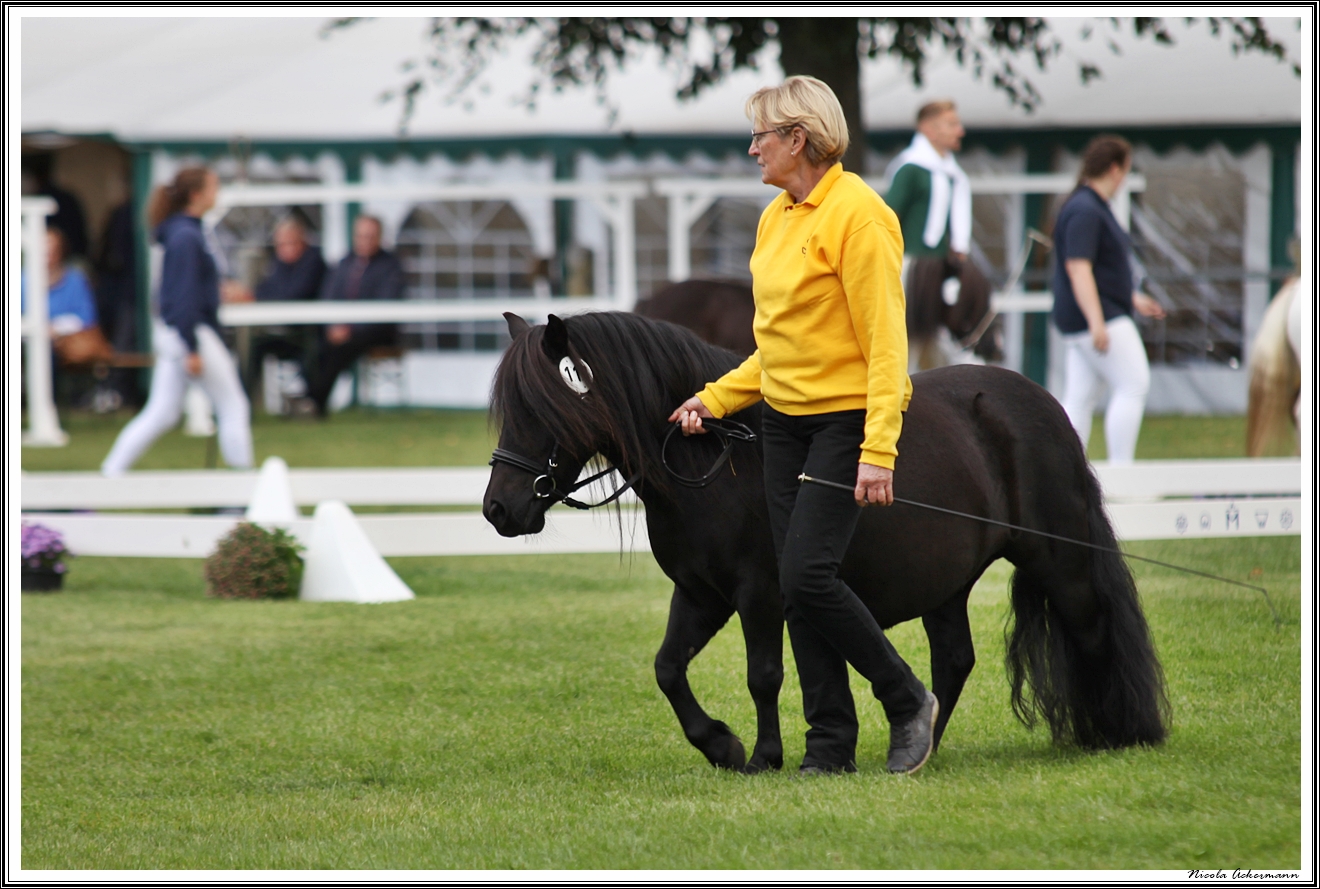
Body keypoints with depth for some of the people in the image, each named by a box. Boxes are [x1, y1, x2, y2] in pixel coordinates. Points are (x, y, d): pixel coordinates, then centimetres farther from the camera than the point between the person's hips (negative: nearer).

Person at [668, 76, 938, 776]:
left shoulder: (857, 214, -15)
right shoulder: (777, 217, 12)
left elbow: (885, 340, -18)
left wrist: (878, 450, -24)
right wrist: (715, 398, 11)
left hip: (847, 416, -9)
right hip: (784, 420, 9)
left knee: (808, 575, -15)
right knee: (796, 586, 5)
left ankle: (908, 702, 3)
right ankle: (830, 746, 11)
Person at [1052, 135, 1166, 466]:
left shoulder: (1092, 207, 17)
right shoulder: (1085, 212, -16)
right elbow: (1077, 268, -24)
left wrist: (1133, 299, 32)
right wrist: (1097, 322, -29)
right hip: (1100, 317, -10)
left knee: (1079, 400, 7)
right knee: (1133, 386, -9)